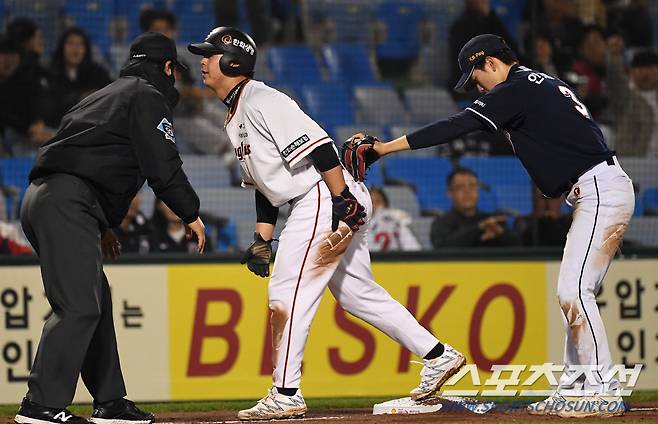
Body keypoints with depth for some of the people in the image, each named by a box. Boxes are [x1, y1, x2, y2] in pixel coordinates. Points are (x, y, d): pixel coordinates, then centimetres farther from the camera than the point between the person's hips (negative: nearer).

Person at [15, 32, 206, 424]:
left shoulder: (105, 96, 31)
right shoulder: (148, 97, 2)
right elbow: (163, 166, -7)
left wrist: (103, 225, 31)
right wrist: (191, 215, 5)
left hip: (41, 198, 10)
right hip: (68, 204, -10)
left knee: (96, 300, 15)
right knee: (78, 306, -15)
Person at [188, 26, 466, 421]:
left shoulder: (261, 101, -13)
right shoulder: (236, 117, 19)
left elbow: (318, 146, -22)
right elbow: (265, 183, 23)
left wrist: (343, 202, -26)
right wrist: (262, 239, 16)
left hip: (326, 198, -10)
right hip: (314, 207, 10)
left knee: (287, 292, -10)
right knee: (357, 293, 14)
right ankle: (438, 356, 18)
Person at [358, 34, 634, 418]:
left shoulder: (516, 89, -10)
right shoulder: (543, 84, 20)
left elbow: (457, 127, -14)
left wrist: (384, 148, -12)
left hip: (600, 191, -11)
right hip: (597, 194, 11)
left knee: (573, 291, -14)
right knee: (574, 293, 12)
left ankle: (605, 391, -13)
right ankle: (574, 390, 14)